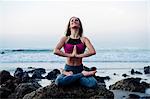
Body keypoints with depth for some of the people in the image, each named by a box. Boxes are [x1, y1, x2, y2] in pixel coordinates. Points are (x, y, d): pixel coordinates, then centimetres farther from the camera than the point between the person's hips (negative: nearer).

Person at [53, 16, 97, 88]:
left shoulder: (84, 39, 5)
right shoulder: (65, 39, 5)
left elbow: (93, 51, -12)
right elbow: (55, 51, -11)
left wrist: (78, 55, -14)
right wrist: (70, 55, -13)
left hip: (79, 69, 1)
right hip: (68, 68, -1)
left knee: (93, 84, -27)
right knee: (59, 81, -34)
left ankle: (71, 75, -6)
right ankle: (82, 74, -14)